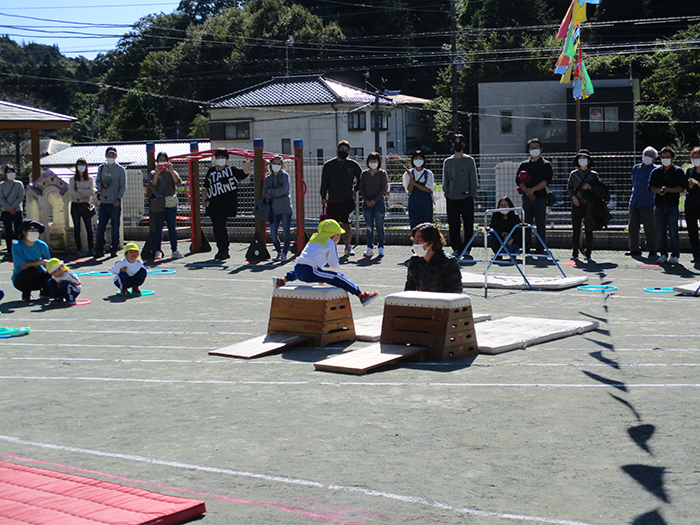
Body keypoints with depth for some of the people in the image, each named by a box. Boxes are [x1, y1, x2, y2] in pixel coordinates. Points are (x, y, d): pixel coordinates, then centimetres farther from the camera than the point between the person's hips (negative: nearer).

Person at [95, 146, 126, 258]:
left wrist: (118, 199, -10)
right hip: (103, 202, 3)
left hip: (115, 203, -3)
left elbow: (123, 186, 1)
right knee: (100, 228, 0)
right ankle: (100, 250, 9)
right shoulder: (101, 168, 13)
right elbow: (97, 181, 20)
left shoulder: (120, 170, 3)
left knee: (115, 229, 1)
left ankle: (114, 249, 11)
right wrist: (101, 184, -3)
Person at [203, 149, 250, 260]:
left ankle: (224, 251, -6)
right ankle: (221, 250, 15)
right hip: (213, 205, 5)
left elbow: (245, 172, -11)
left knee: (221, 226, -14)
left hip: (226, 205, -5)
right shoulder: (211, 171, 16)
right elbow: (206, 187, 22)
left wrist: (247, 161, -25)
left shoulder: (231, 170, 3)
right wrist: (204, 199, 15)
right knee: (216, 228, 6)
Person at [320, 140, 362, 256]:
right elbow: (324, 182, 7)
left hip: (347, 200, -1)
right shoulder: (328, 165, 6)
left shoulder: (353, 165, 6)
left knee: (346, 224, -4)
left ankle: (348, 247, 5)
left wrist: (355, 190, 7)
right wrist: (323, 197, 1)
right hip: (333, 201, 1)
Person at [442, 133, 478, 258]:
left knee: (468, 224, -3)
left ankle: (466, 248, 6)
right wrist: (446, 194, 4)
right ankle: (456, 248, 8)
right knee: (453, 225, 1)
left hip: (466, 198, -2)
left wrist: (472, 195, -4)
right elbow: (445, 181, 16)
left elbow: (473, 180, 5)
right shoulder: (447, 162, 12)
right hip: (452, 199, 2)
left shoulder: (469, 161, 5)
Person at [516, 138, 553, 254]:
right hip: (527, 197, 2)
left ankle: (540, 248, 2)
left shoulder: (546, 165, 7)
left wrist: (533, 189, -13)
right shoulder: (524, 165, 14)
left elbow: (547, 181, -5)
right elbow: (518, 180, 4)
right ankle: (526, 247, 6)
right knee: (526, 223, 1)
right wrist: (527, 191, -12)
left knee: (540, 224, -2)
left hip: (541, 197, -2)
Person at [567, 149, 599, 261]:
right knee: (576, 230, 1)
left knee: (589, 230, -1)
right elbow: (568, 189, 12)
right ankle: (575, 253, 7)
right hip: (577, 205, 1)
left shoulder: (593, 174, 6)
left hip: (589, 205, -1)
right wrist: (573, 197, -6)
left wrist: (590, 187, -12)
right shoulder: (573, 174, 9)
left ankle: (588, 253, 6)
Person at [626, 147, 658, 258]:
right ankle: (635, 248, 16)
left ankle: (652, 249, 5)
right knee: (632, 226, 7)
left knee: (649, 227, -2)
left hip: (647, 203, -5)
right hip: (634, 202, 5)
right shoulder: (636, 168, 14)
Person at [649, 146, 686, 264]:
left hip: (672, 206, -3)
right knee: (660, 233, 3)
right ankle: (663, 254, 12)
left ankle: (675, 255, 3)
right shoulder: (655, 172, 14)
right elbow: (651, 187, 10)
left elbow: (681, 188, -3)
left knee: (673, 232, -4)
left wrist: (667, 189, -15)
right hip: (659, 205, 3)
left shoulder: (678, 171, 4)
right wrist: (659, 190, -11)